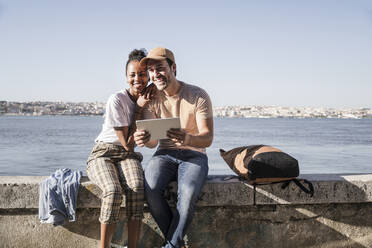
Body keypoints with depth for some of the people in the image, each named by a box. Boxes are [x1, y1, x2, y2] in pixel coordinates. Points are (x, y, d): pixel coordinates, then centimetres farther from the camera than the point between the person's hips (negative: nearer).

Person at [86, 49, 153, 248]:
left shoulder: (149, 100, 7)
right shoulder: (116, 100, -13)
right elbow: (127, 143, -12)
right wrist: (138, 109, -13)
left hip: (128, 157, 4)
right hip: (103, 154, -4)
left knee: (137, 187, -31)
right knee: (113, 190, -35)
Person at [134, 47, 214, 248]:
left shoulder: (198, 96, -9)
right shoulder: (151, 99, 0)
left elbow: (207, 138, -15)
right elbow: (153, 141, -5)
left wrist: (187, 138, -39)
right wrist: (143, 140, -32)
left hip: (194, 155, -2)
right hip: (165, 154, 2)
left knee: (188, 192, -34)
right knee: (150, 187, -30)